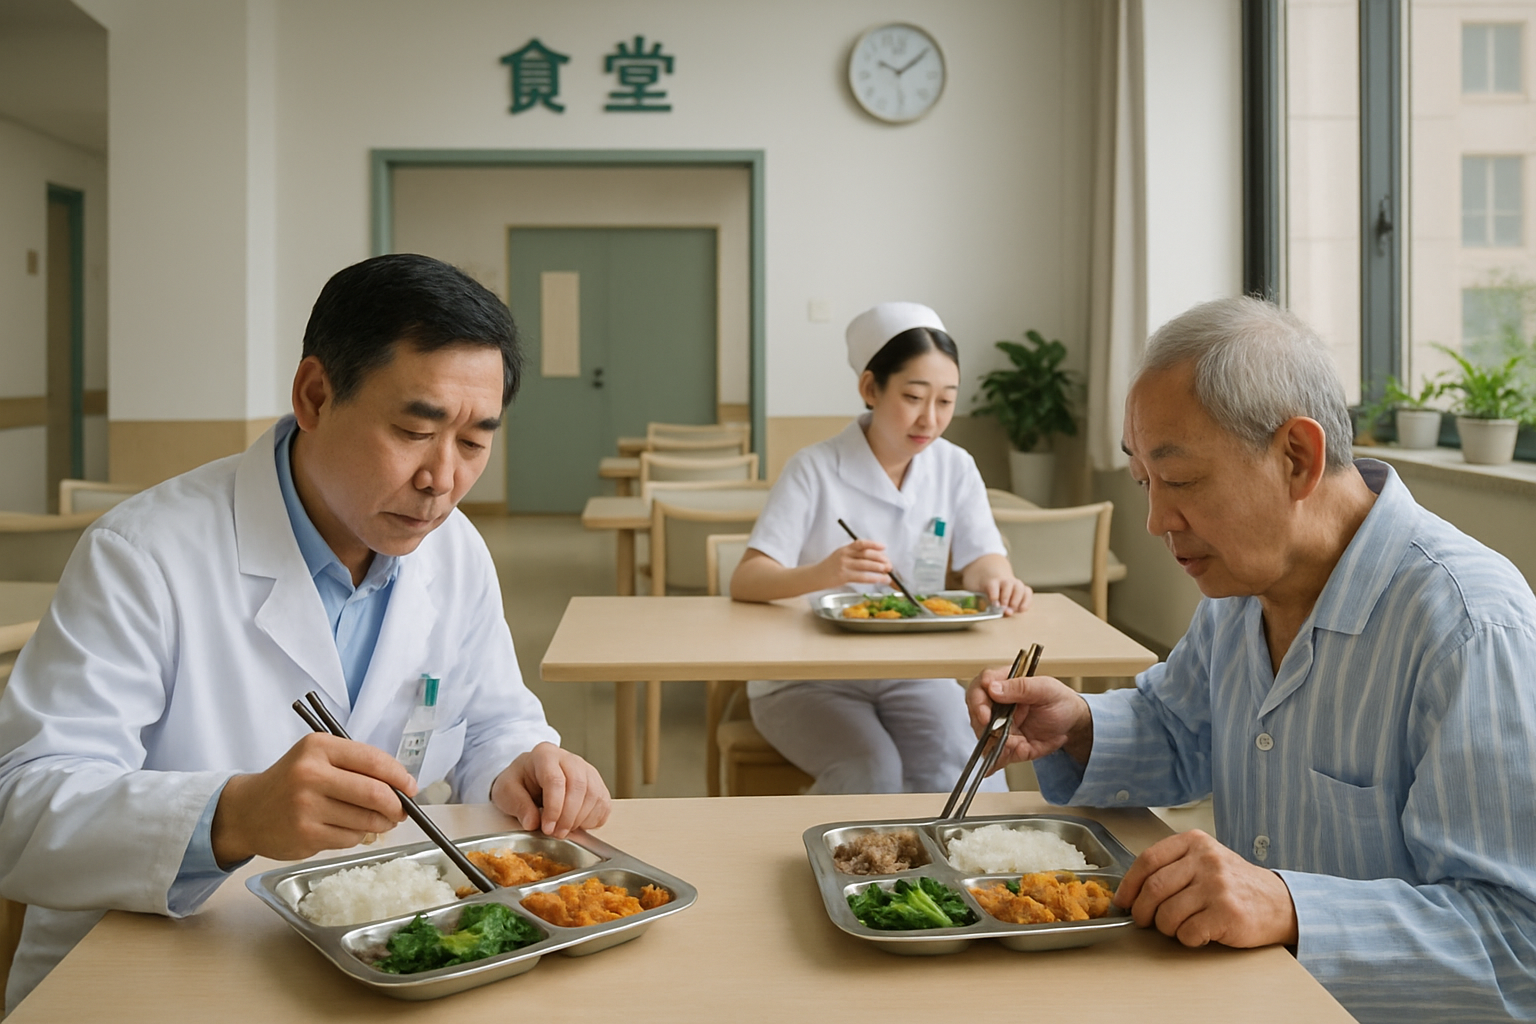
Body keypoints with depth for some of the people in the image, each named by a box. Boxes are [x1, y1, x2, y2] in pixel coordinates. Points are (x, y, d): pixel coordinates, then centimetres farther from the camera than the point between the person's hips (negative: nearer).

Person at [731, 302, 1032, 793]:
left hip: (913, 673, 3)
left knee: (968, 773, -23)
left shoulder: (954, 469, 2)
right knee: (871, 774, -29)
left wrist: (997, 580, -29)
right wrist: (821, 574, -41)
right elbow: (745, 581, -20)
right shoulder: (815, 470, -11)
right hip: (807, 677, -3)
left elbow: (983, 559, -3)